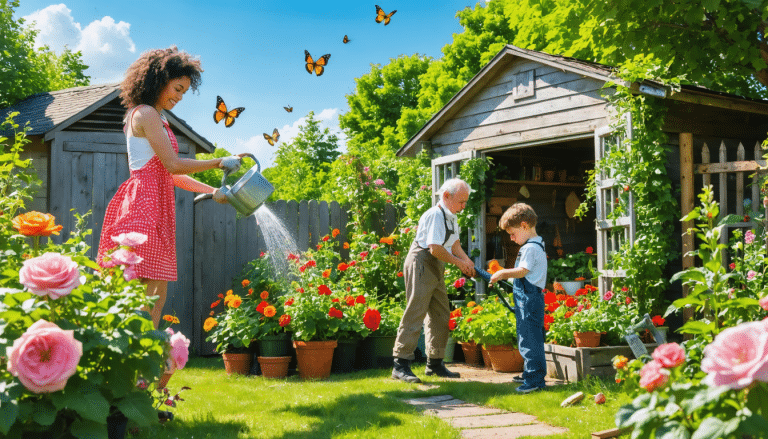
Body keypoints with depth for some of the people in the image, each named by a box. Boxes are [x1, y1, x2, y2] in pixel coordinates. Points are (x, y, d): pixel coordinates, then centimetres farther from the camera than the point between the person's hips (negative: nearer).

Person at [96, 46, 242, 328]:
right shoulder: (146, 114, -6)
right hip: (144, 201, -10)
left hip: (157, 205, 10)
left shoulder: (157, 119, 23)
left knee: (157, 294, 5)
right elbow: (173, 165, -12)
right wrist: (219, 162, -4)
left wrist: (211, 191, 18)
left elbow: (168, 173, 23)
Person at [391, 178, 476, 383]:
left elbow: (455, 246, 20)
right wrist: (459, 263, -11)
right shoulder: (435, 215, -16)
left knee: (441, 316, 11)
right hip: (421, 265, -10)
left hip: (436, 268, 10)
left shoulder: (450, 218, 16)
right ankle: (400, 365, -9)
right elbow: (435, 249, -22)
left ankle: (435, 364, 22)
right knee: (415, 314, -12)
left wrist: (468, 262, 3)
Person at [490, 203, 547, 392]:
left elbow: (522, 271, -20)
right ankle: (530, 374, 26)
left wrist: (502, 273, -9)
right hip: (528, 298, 11)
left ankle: (535, 379, -8)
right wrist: (504, 275, 16)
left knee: (530, 339, -9)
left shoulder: (531, 247, -14)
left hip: (529, 298, -11)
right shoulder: (536, 245, 18)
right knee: (528, 338, 17)